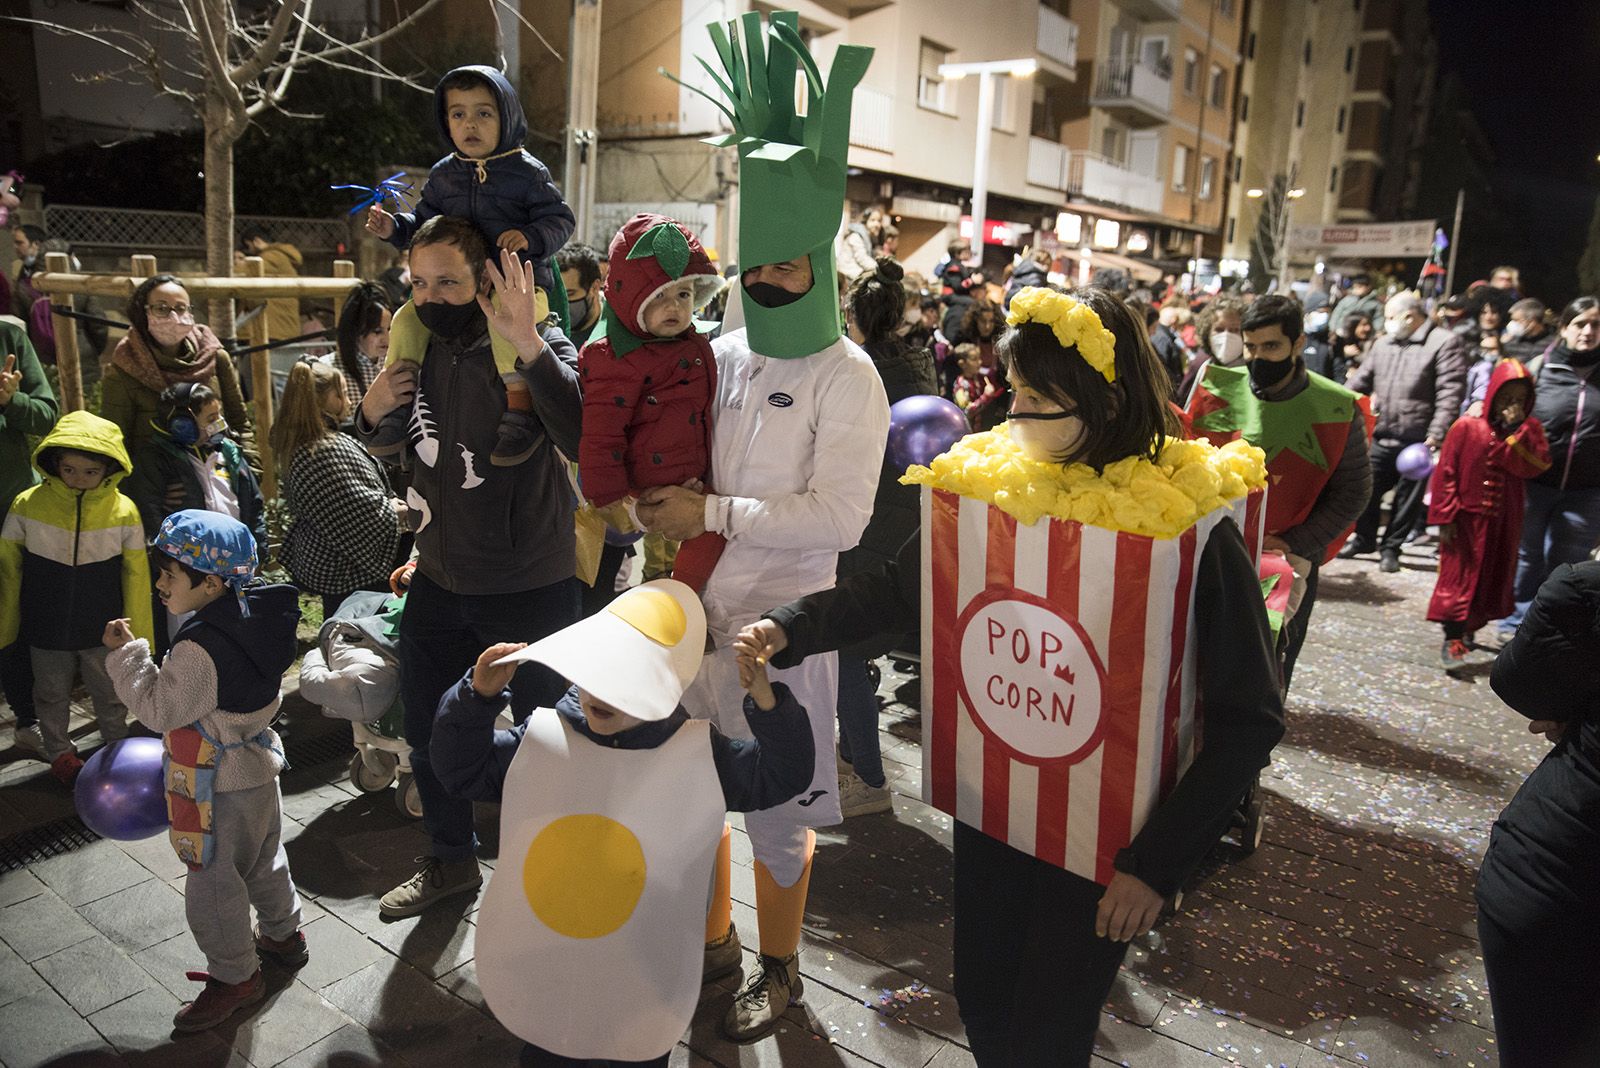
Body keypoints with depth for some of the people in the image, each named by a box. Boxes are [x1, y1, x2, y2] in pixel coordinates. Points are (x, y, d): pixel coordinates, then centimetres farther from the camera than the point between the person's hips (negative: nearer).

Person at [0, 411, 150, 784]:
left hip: (104, 630, 0)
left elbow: (136, 576, -4)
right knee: (52, 696, 19)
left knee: (111, 696, 14)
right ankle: (59, 752, 40)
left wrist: (138, 636, -1)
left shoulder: (123, 511, -12)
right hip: (47, 630, 1)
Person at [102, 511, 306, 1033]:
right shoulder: (251, 615, -1)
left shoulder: (199, 649, -30)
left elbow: (161, 710, -22)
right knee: (262, 858, 26)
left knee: (214, 881, 6)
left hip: (221, 785, -10)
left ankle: (234, 976, 21)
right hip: (256, 762, 10)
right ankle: (283, 934, 44)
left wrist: (126, 654, -17)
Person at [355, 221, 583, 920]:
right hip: (439, 582, 7)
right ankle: (452, 860, 46)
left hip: (529, 589, -7)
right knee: (428, 732, 21)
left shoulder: (537, 348, -17)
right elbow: (390, 443, 20)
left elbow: (585, 440, -36)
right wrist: (372, 414, -2)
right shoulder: (419, 347, 2)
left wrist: (530, 347, -41)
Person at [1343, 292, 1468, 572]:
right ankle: (1364, 538, 27)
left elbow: (1450, 393, -13)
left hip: (1416, 440, -5)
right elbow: (1360, 381, 20)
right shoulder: (1383, 344, 14)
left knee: (1408, 496, 5)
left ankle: (1391, 547, 18)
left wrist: (1436, 434, -19)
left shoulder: (1444, 343, -6)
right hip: (1381, 436, 5)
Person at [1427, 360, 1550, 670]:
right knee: (1459, 577, -4)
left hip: (1503, 522, 4)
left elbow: (1535, 465, -14)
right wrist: (1445, 517, -11)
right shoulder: (1467, 427, -7)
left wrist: (1516, 430, -17)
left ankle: (1468, 629, 27)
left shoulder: (1530, 430, 4)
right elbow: (1445, 474, -7)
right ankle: (1452, 641, -1)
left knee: (1493, 578, 12)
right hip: (1467, 518, -4)